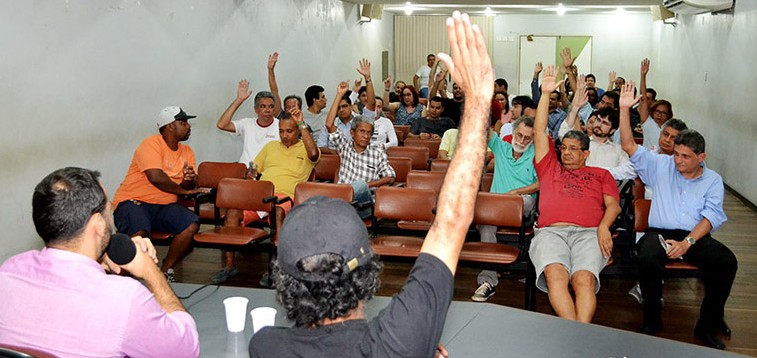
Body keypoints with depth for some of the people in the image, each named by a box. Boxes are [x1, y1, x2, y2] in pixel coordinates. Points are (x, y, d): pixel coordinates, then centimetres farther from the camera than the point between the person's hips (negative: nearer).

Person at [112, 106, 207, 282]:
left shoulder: (187, 151, 12)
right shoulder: (151, 144, -10)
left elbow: (190, 187, 9)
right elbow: (156, 177, -23)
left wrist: (190, 180, -17)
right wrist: (184, 190, -10)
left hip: (164, 207, 6)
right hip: (133, 201, -6)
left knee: (192, 225, -20)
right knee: (140, 233, -35)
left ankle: (165, 271, -4)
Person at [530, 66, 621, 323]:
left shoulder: (601, 174, 30)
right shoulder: (550, 168, 31)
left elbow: (613, 204, 16)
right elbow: (539, 132, 26)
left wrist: (603, 226, -7)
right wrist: (545, 93, 21)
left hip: (589, 232, 0)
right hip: (551, 231, 0)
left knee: (584, 278, -30)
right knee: (555, 274, -32)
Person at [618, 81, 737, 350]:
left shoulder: (712, 180, 13)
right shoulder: (661, 166, 13)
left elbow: (712, 216, 0)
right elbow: (629, 146, 4)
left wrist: (687, 242, -17)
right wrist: (624, 109, -6)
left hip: (696, 236, 1)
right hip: (659, 232, -1)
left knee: (726, 261, -28)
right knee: (647, 257, -35)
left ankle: (708, 327, -11)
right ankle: (652, 322, -15)